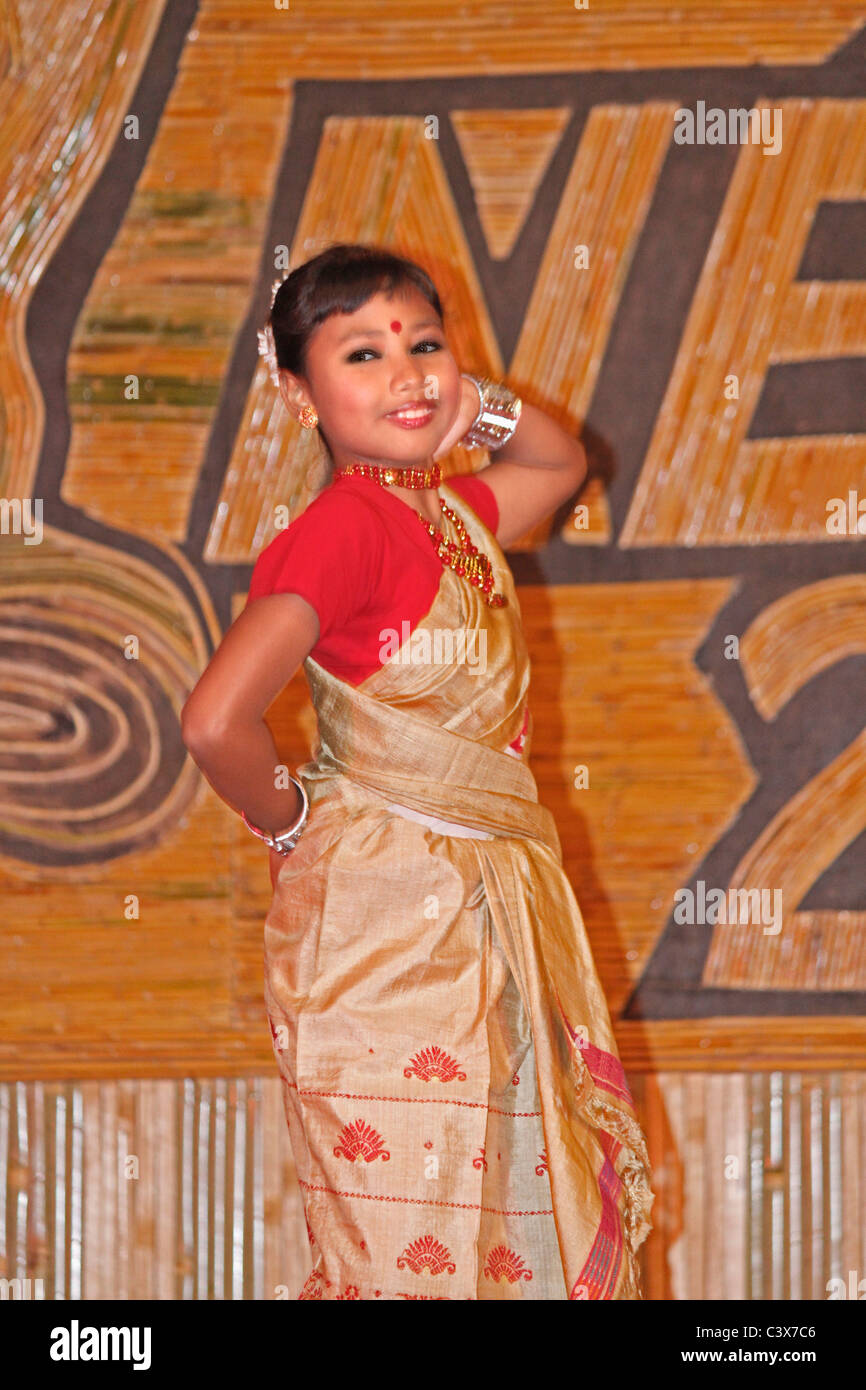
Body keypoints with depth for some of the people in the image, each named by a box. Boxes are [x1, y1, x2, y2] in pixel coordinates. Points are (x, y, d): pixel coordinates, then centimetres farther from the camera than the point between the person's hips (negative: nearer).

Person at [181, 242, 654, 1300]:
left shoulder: (452, 512, 8)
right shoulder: (344, 527, -19)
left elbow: (564, 464, 30)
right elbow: (215, 721, -29)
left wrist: (487, 410, 9)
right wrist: (289, 825, -10)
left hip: (493, 912, 9)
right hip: (389, 914, -9)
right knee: (412, 1247, -2)